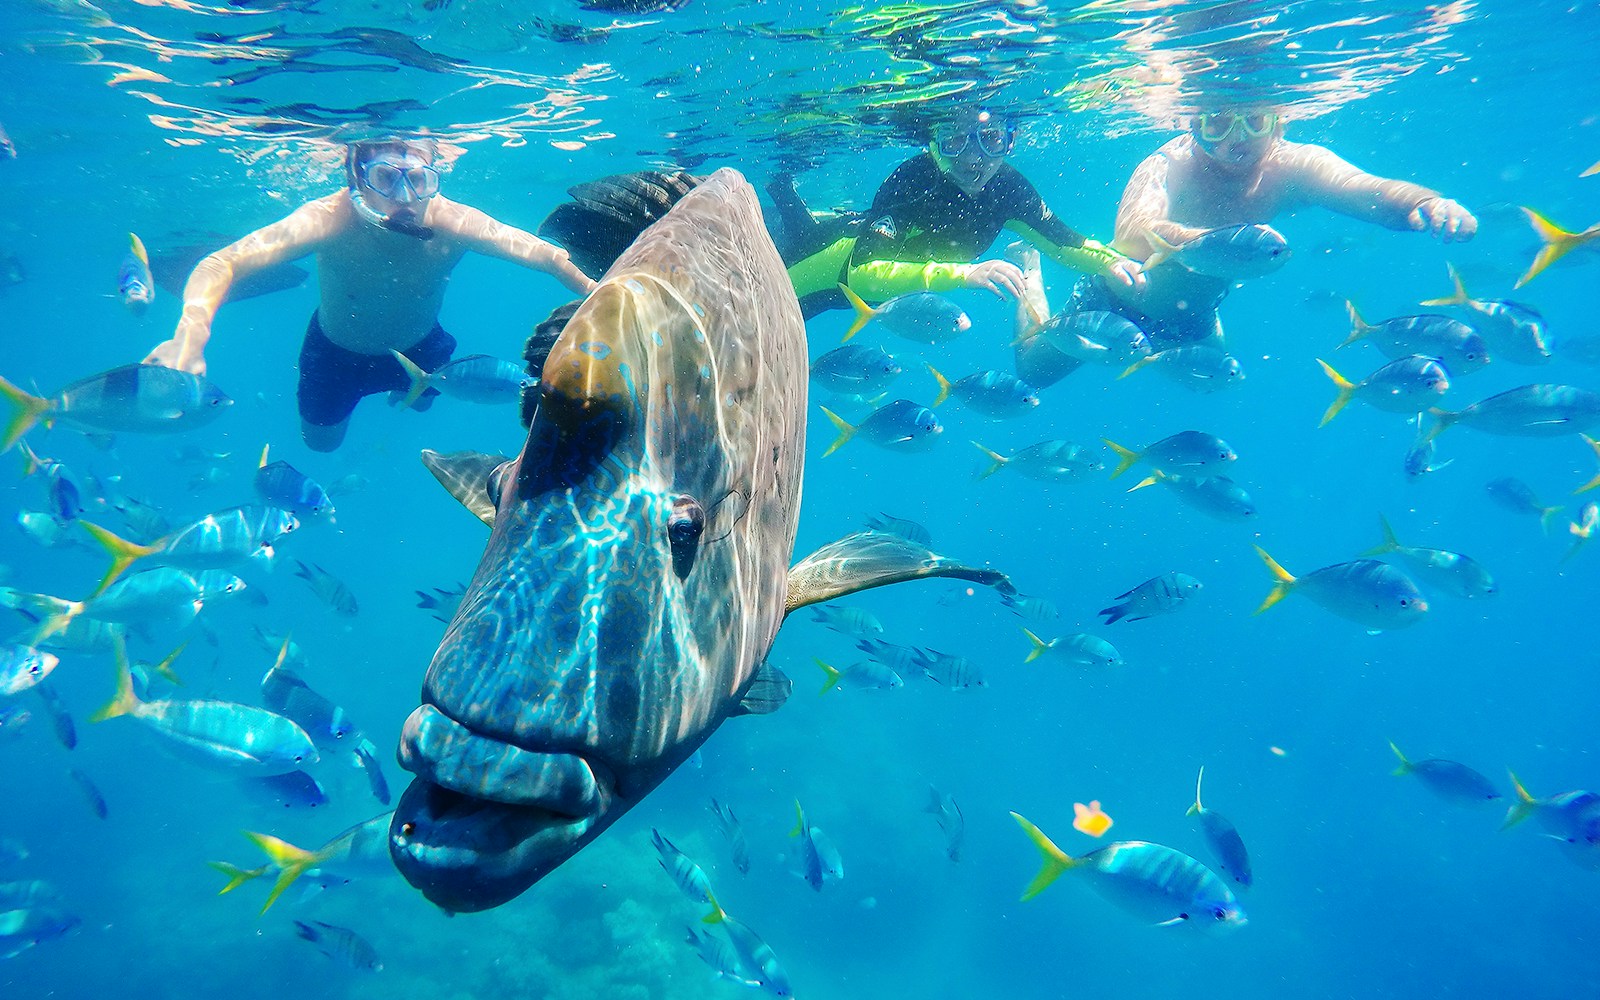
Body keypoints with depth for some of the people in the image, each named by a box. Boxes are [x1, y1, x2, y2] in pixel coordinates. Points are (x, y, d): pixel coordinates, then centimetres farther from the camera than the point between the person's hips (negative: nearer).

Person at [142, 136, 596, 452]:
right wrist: (192, 332, -63)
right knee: (321, 440, 22)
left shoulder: (455, 225, -37)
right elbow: (220, 264, -44)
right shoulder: (328, 220, -40)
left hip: (418, 346, 1)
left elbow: (553, 258, -30)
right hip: (337, 350, -1)